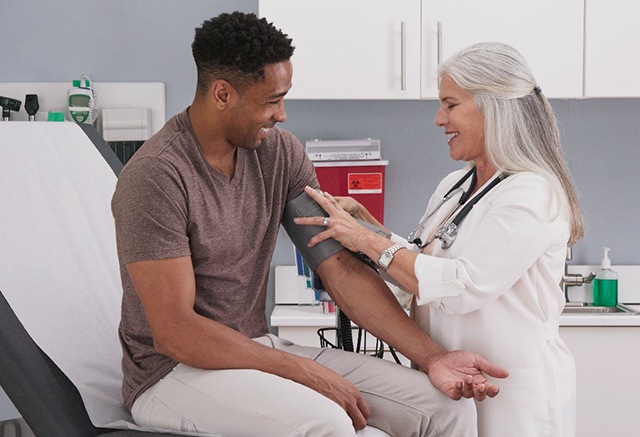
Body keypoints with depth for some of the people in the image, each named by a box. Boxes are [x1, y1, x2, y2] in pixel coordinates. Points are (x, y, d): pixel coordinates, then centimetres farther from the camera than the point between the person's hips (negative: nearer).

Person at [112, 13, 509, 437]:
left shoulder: (280, 152, 1)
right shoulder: (157, 176, -19)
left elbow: (341, 266, 0)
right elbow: (174, 333, -21)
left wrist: (432, 356, -10)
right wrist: (304, 372, -21)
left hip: (258, 349, 6)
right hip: (173, 371, -6)